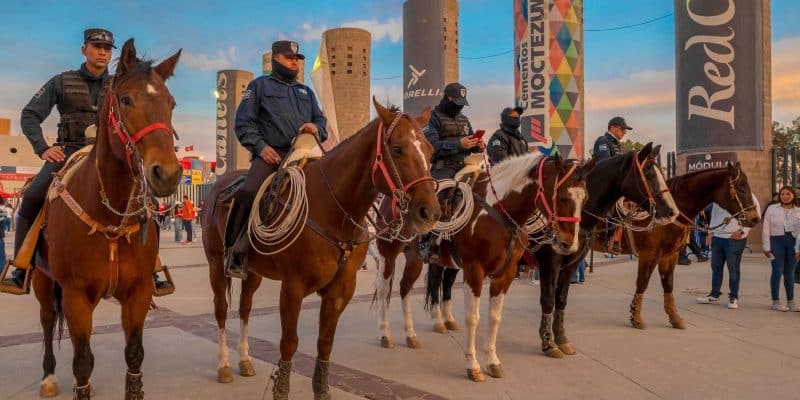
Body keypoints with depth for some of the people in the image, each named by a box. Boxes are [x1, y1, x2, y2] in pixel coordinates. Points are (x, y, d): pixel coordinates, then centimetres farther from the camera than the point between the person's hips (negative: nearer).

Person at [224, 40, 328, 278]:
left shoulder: (306, 91, 29)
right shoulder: (259, 85, 15)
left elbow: (320, 119, 25)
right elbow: (244, 122, 6)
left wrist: (317, 128, -1)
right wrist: (260, 146, -10)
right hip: (270, 154, -4)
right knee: (248, 193, -28)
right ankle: (234, 249, -15)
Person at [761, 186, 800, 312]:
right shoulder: (771, 209, 4)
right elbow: (766, 229, 1)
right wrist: (766, 247, -5)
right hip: (776, 241, -2)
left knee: (789, 273, 9)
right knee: (777, 271, -6)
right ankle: (775, 301, 2)